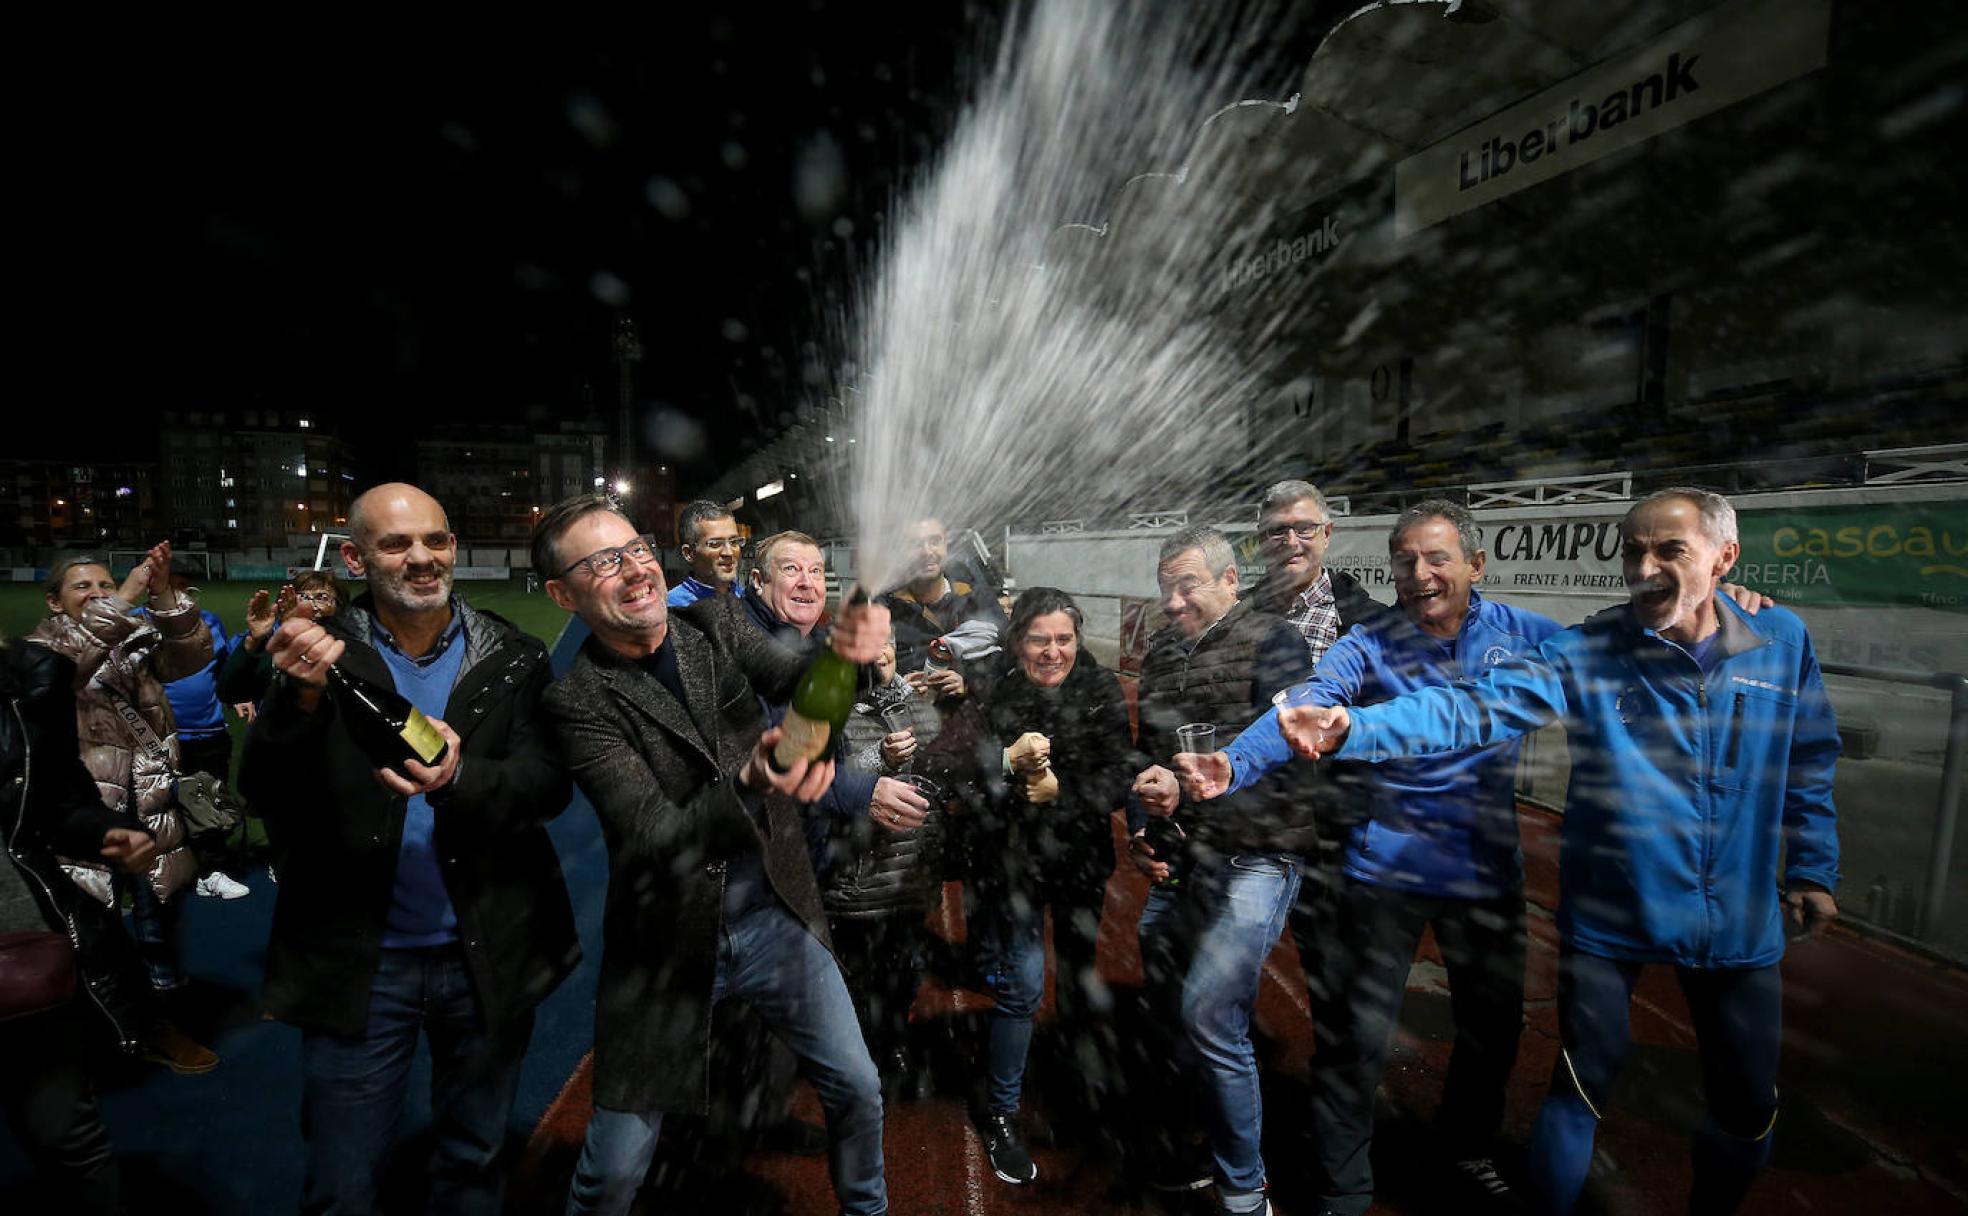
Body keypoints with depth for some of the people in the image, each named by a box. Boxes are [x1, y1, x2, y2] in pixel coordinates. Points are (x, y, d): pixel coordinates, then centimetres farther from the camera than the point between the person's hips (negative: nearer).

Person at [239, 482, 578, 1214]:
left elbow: (549, 784, -12)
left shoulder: (514, 659, -4)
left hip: (489, 957, 1)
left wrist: (459, 781, -32)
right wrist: (301, 698, -29)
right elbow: (262, 793, -11)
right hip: (357, 961, 0)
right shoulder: (321, 655, -5)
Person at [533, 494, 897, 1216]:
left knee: (857, 1091, 16)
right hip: (671, 940, -3)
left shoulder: (717, 622, -3)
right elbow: (651, 837, -23)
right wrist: (747, 786, -43)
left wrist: (843, 654, -41)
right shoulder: (577, 701, -14)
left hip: (778, 915, 4)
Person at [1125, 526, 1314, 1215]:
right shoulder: (1160, 653, 14)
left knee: (1208, 1019, -8)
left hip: (1251, 858, -6)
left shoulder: (1271, 643, -5)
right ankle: (1180, 1154, 36)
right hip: (1177, 858, 6)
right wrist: (1142, 829, 6)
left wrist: (1186, 789, -23)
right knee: (1164, 1011, 12)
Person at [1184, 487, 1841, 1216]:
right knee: (1582, 1090, 8)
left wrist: (1812, 868, 13)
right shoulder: (1585, 653, -15)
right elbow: (1470, 710, -29)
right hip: (1612, 915, -3)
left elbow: (1809, 762, 10)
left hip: (1739, 921, 4)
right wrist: (1353, 729, -45)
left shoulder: (1781, 642, -3)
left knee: (1748, 1104, 20)